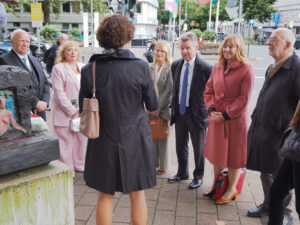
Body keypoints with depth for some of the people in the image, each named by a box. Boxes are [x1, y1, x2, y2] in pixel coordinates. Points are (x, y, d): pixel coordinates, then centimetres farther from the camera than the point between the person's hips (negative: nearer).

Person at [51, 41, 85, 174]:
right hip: (64, 111, -6)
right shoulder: (58, 68, -6)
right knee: (66, 141, 0)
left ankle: (78, 165, 28)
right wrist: (72, 111, -15)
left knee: (79, 138, 13)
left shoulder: (82, 67, 11)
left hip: (80, 110, 6)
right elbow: (59, 93, -12)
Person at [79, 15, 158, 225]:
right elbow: (153, 105, -4)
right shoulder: (141, 67, -13)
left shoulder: (89, 70, -7)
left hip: (104, 140, 2)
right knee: (137, 194, 16)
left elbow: (84, 109, 1)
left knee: (105, 196, 18)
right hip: (134, 139, -1)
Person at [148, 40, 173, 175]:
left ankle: (163, 166, 19)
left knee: (162, 137, 6)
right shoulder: (150, 67, 7)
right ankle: (154, 163, 23)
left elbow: (169, 90, -11)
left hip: (163, 108, -4)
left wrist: (159, 108, -12)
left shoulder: (170, 68, -8)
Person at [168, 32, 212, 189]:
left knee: (198, 148, 12)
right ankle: (182, 173, 39)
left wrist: (208, 111, -11)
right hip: (179, 112, 5)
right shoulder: (176, 65, 2)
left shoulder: (205, 68, -15)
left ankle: (198, 176, 32)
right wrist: (173, 106, 10)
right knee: (180, 146, 19)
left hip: (197, 113, -5)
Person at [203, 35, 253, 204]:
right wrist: (211, 110, -5)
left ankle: (231, 190, 24)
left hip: (235, 119, -5)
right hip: (216, 118, 6)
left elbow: (244, 98, -13)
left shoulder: (246, 70, -10)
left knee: (234, 155, 7)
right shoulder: (217, 68, 7)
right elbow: (209, 91, 10)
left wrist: (225, 114, -15)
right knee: (217, 152, 16)